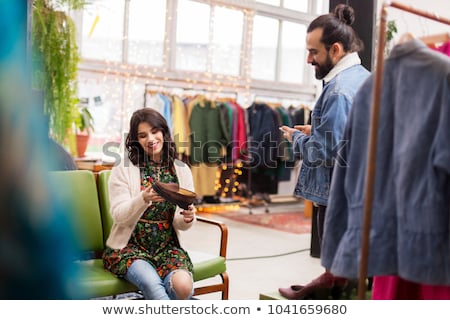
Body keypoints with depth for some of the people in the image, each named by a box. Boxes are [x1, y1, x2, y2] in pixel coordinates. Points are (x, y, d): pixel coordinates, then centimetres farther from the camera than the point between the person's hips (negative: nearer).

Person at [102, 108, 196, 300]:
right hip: (129, 247, -2)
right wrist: (144, 199, -28)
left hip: (168, 248, 2)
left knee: (183, 285, -28)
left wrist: (187, 219, -18)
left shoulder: (182, 170, 7)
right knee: (152, 284, -32)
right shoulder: (123, 170, 0)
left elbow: (180, 224, 7)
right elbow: (119, 216, -9)